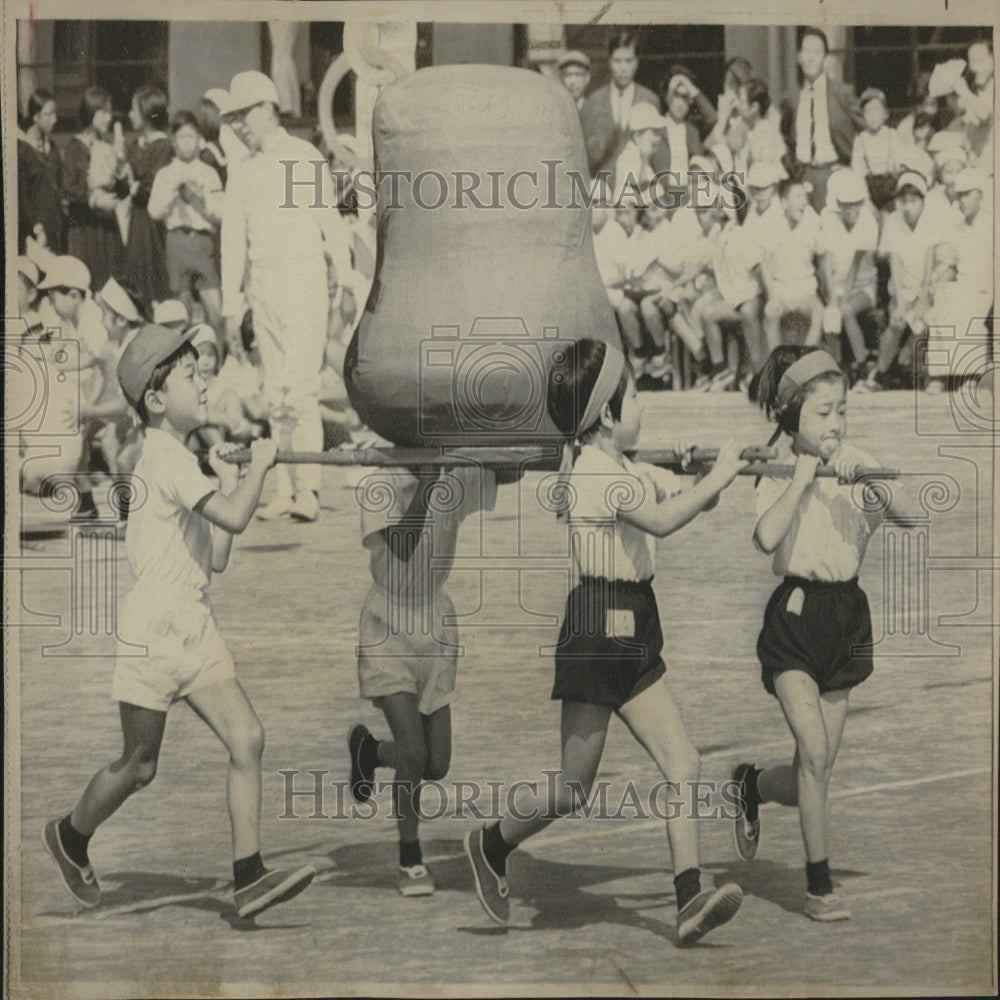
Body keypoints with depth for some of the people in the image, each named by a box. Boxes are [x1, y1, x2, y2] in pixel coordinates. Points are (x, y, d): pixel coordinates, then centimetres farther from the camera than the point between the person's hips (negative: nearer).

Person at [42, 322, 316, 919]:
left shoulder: (182, 460, 15)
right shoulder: (165, 457, -14)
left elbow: (216, 560, 15)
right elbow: (235, 517, -27)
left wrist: (229, 483, 9)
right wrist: (259, 466, -11)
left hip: (196, 627, 8)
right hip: (154, 627, -8)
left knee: (248, 738, -6)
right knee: (140, 765, 5)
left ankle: (249, 879, -7)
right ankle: (70, 837, 32)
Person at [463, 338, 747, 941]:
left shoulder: (624, 471, 14)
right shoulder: (595, 472, -16)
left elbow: (686, 498, 15)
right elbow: (662, 522, -28)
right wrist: (717, 476, -21)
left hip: (632, 635, 9)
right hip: (600, 627, -9)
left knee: (684, 763, -3)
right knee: (575, 788, 1)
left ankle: (690, 900, -8)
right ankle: (492, 846, 26)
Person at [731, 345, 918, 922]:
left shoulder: (857, 465, 5)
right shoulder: (778, 473, -6)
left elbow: (911, 518, -7)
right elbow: (767, 538, -24)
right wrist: (802, 479, -21)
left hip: (846, 613, 4)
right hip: (795, 616, -4)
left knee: (819, 767, 8)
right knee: (815, 754, -14)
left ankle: (753, 787, 41)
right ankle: (820, 885, -4)